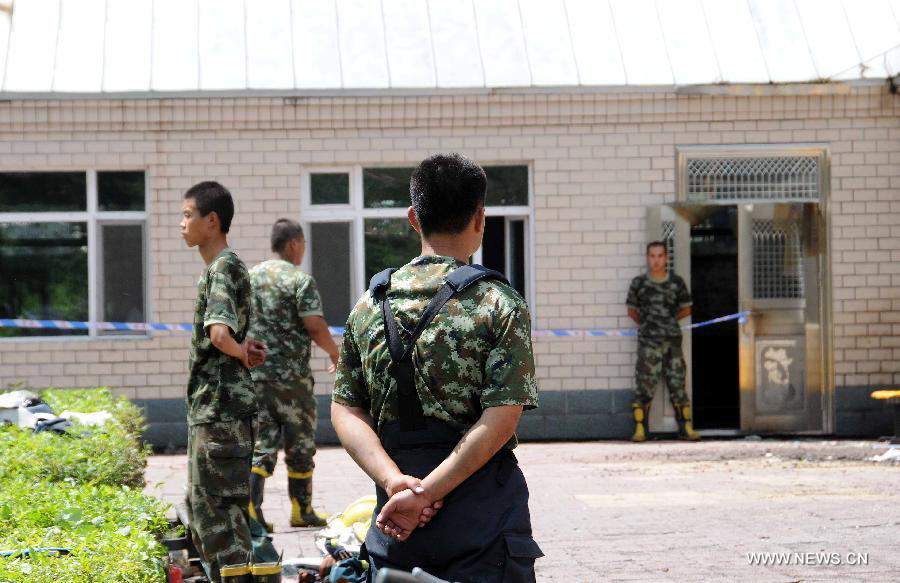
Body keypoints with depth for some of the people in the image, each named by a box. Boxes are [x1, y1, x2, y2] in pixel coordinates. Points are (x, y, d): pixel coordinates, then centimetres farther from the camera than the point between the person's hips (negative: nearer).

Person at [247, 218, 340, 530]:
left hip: (254, 373, 5)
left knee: (261, 443, 6)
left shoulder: (249, 277, 10)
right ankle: (301, 510, 15)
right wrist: (335, 352, 2)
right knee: (300, 445, 8)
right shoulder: (300, 280, -9)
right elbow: (315, 327, -15)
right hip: (290, 375, -5)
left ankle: (251, 508, -8)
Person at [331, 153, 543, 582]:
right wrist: (425, 494, -16)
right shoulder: (498, 304, -7)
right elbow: (501, 419, -15)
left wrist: (396, 482, -9)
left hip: (394, 527, 4)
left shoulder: (369, 304, 7)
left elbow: (345, 410, 2)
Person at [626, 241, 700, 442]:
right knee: (644, 384, -4)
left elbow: (686, 309, 15)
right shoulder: (639, 283, 3)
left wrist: (669, 320, 12)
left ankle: (686, 428, 7)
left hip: (672, 339, 1)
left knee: (677, 383, 3)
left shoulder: (676, 282, 6)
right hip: (648, 342, -1)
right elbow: (632, 311, 13)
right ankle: (640, 429, -2)